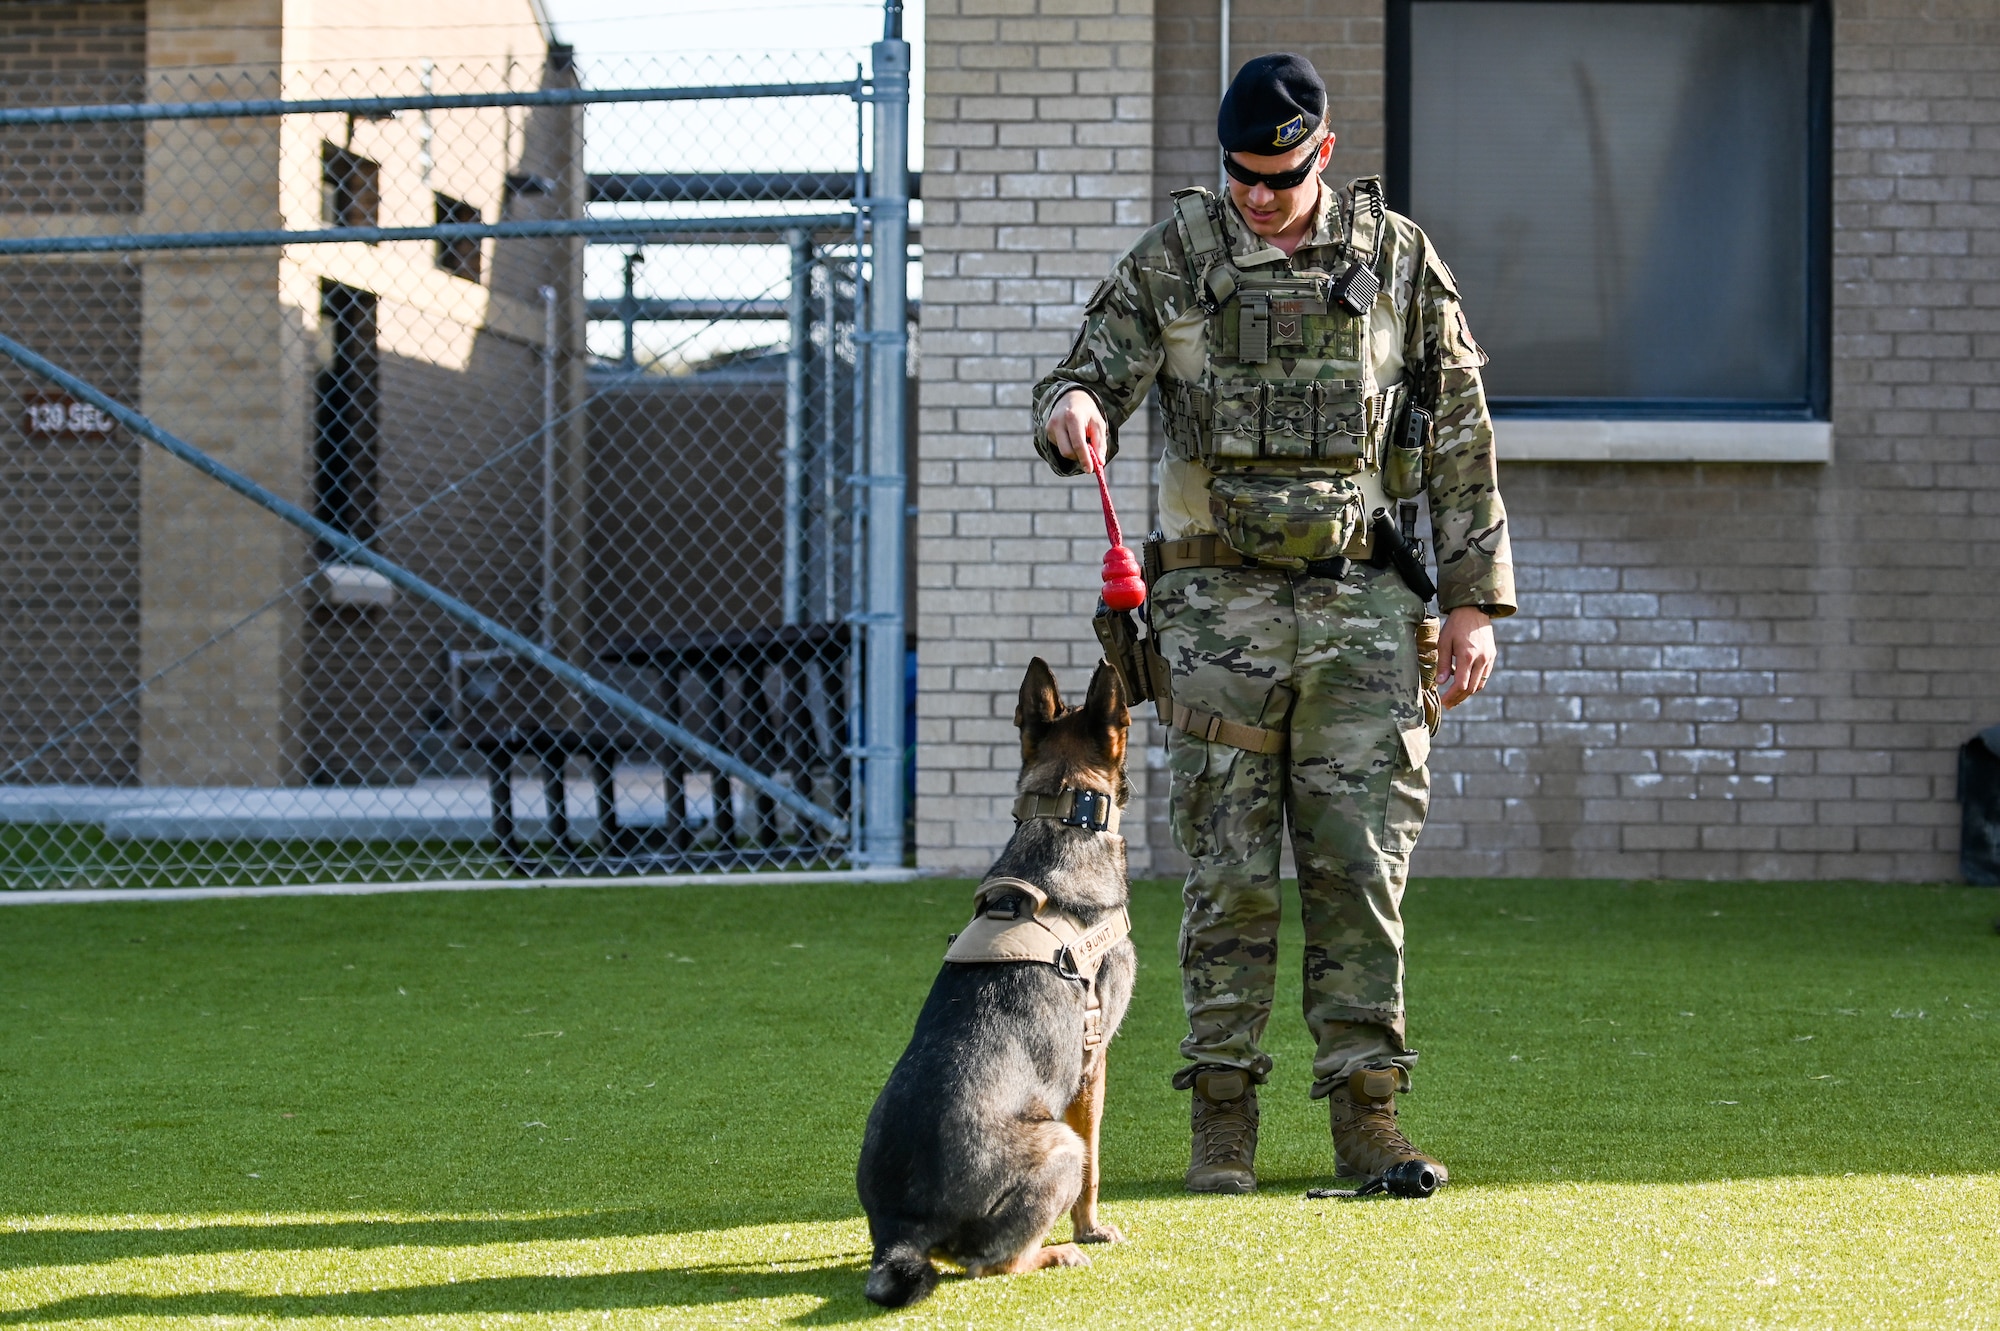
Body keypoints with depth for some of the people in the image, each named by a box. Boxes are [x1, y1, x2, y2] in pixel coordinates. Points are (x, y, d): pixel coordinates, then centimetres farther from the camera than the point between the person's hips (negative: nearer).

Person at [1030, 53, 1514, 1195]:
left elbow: (1461, 436, 7)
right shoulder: (1173, 258, 4)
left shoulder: (1397, 257, 5)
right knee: (1229, 870, 1)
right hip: (1221, 600, 0)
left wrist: (1475, 599, 3)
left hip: (1363, 600, 0)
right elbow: (1095, 370, 3)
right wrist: (1072, 412, -23)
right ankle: (1223, 1120, 7)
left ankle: (1368, 1118, 5)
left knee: (1363, 866, 0)